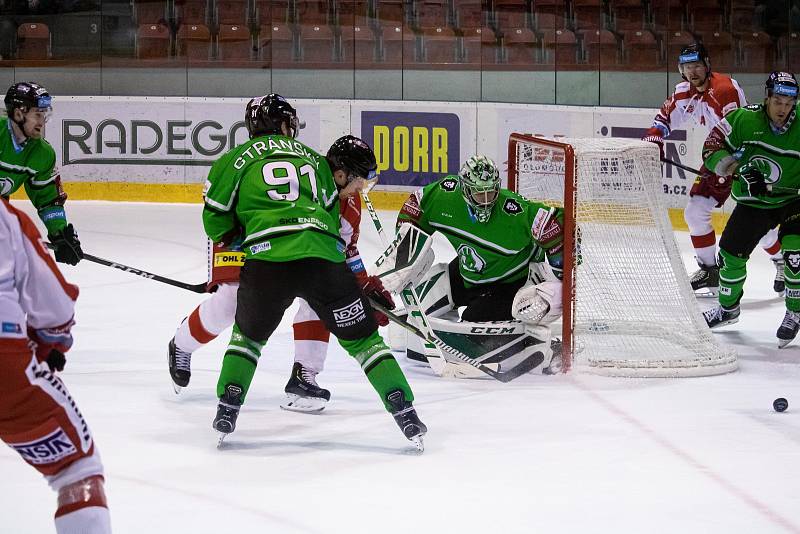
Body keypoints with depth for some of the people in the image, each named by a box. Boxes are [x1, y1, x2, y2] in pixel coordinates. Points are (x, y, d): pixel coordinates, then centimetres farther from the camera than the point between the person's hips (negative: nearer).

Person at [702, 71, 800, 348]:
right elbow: (713, 147, -7)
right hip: (753, 201, 2)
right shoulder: (744, 120, -14)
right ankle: (729, 307, 30)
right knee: (732, 252, 3)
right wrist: (736, 168, -24)